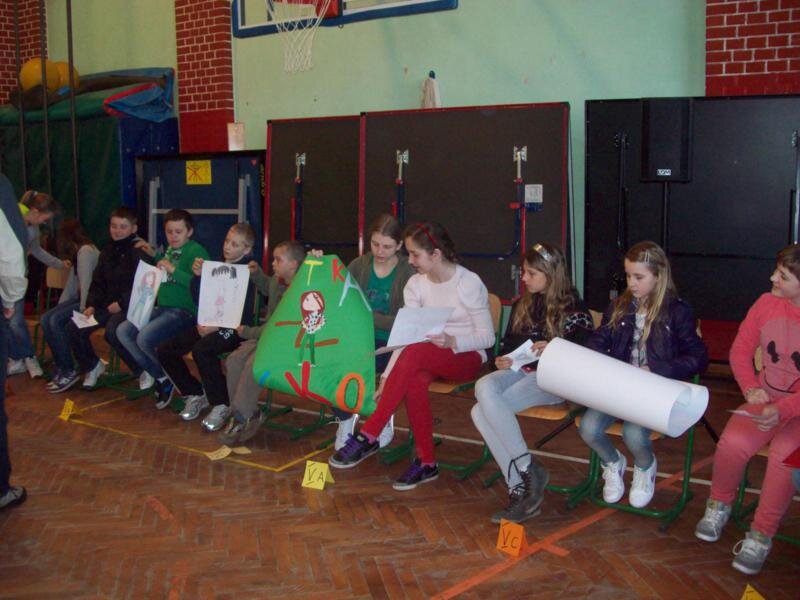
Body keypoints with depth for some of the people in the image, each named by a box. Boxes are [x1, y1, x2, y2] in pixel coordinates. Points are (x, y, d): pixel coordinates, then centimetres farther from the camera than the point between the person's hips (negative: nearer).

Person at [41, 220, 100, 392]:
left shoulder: (86, 251, -13)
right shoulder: (78, 252, 19)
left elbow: (86, 283, -19)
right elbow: (72, 282, 17)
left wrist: (83, 309, -18)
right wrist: (59, 307, 13)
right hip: (80, 298, 9)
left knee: (56, 320, -22)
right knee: (46, 318, -7)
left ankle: (70, 371, -14)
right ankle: (61, 367, -4)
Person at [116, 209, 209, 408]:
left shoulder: (196, 251, -9)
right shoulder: (169, 250, 16)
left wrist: (173, 269, -22)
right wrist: (155, 256, 23)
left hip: (184, 311, -9)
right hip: (162, 308, 9)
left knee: (145, 337, -27)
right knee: (123, 331, -3)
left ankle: (167, 377, 3)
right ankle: (160, 377, 2)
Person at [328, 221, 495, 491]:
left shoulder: (469, 283, -13)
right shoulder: (416, 284, 1)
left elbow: (487, 337, -11)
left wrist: (453, 341, -29)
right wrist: (386, 378, -17)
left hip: (468, 358, -4)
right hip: (429, 360, 4)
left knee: (415, 353, -35)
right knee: (414, 381, -34)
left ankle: (368, 437, -31)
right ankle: (426, 462, -21)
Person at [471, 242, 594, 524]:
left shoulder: (573, 310, -1)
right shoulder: (522, 305, 17)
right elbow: (508, 342, 23)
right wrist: (501, 360, 2)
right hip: (520, 369, 7)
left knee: (483, 410, -27)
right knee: (484, 387, -28)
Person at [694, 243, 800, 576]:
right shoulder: (767, 303, -2)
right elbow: (741, 348, 10)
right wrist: (751, 388, -5)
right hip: (766, 399, 3)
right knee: (733, 442, -24)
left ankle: (761, 536, -13)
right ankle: (719, 505, 5)